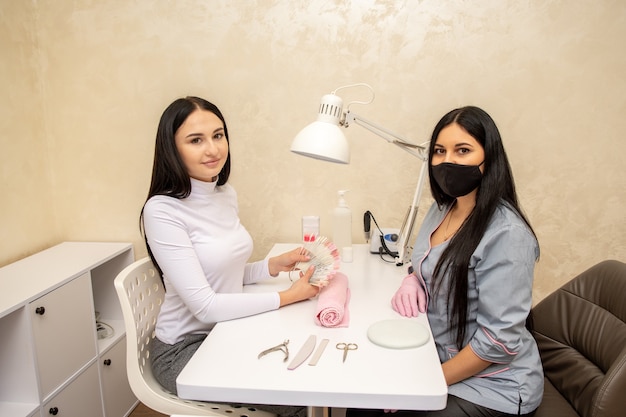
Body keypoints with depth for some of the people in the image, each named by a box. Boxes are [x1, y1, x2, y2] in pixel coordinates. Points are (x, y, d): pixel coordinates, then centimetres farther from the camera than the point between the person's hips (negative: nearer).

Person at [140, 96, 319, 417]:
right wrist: (288, 296, -19)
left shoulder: (226, 194, 1)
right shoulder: (161, 210, -21)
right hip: (185, 348, -6)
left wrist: (275, 265, -5)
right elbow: (205, 305, -24)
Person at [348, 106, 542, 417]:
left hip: (492, 383, -6)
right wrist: (413, 280, -5)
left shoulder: (506, 234, -25)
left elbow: (499, 340, -24)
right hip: (438, 357, 7)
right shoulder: (441, 209, 0)